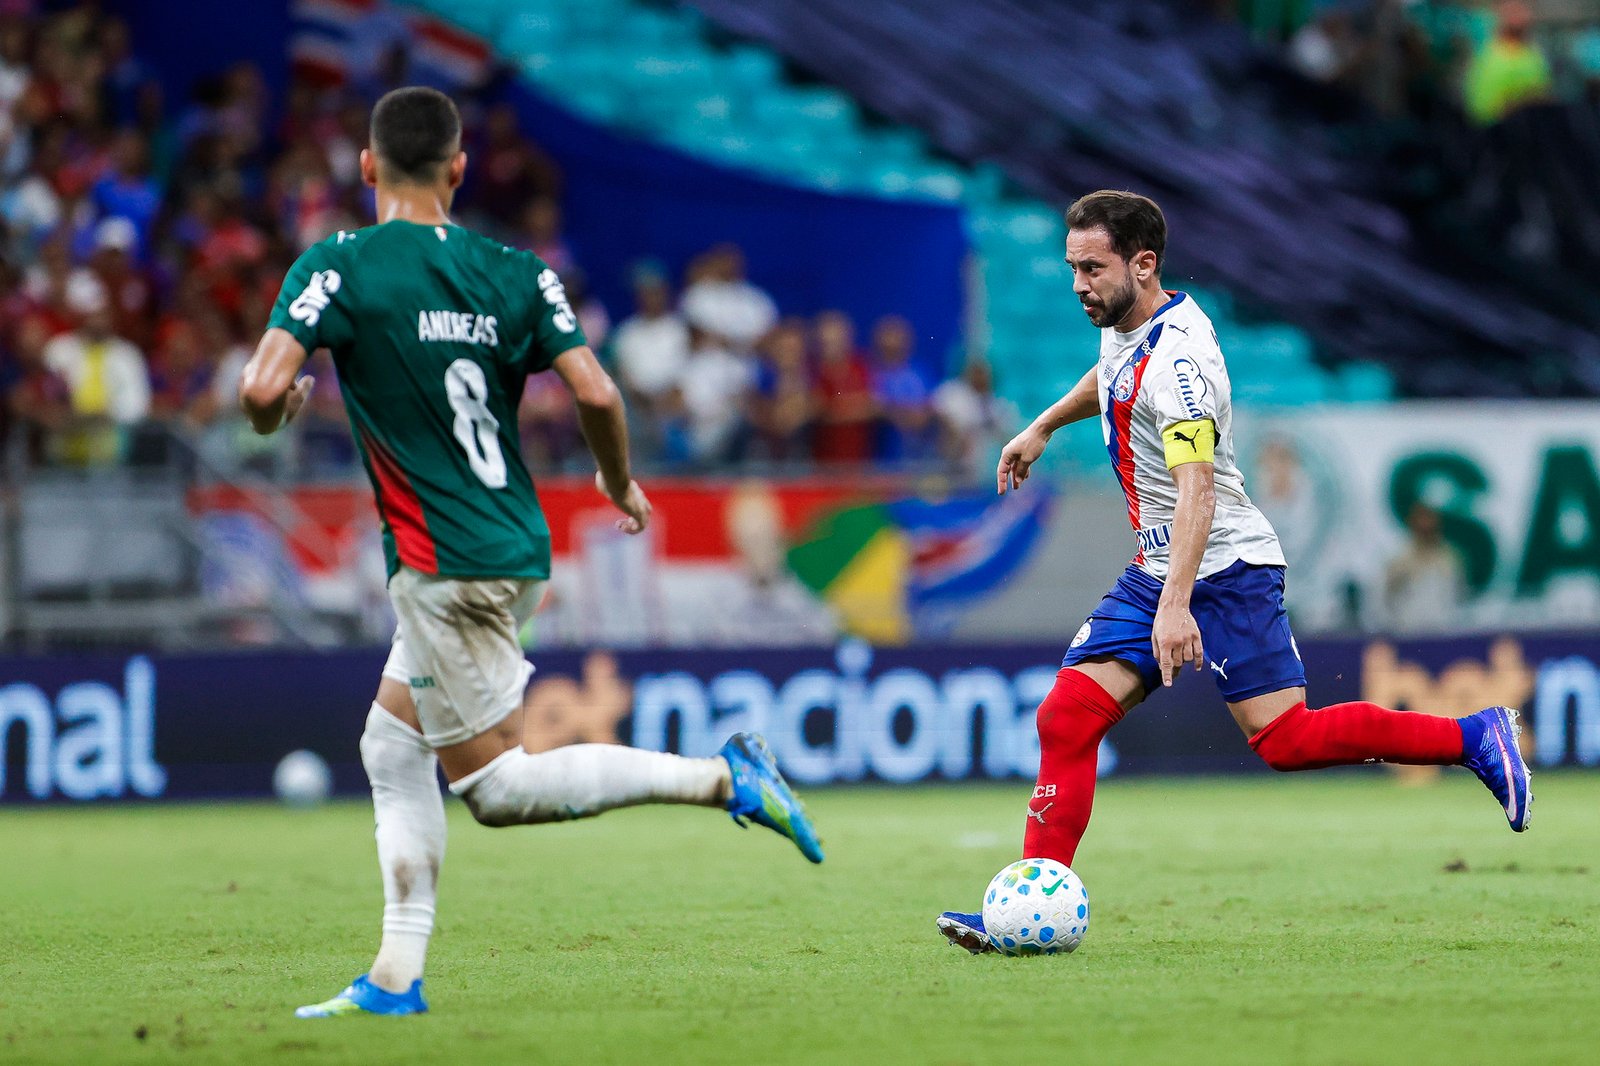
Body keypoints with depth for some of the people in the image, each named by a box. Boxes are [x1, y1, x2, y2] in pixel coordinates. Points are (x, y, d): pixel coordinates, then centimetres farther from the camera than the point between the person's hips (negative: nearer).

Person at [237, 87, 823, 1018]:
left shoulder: (338, 268, -10)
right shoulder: (515, 271, 3)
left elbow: (263, 390, -19)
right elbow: (597, 393, -4)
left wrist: (274, 411, 6)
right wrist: (620, 483, 15)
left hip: (442, 562, -7)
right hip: (515, 549, 7)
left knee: (495, 785, -2)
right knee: (393, 747, 16)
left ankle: (722, 778, -12)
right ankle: (396, 977, 11)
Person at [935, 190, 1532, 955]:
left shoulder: (1178, 359, -23)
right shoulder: (1126, 325, 5)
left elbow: (1196, 490, -33)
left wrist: (1176, 604, -42)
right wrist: (1043, 427, 38)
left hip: (1226, 569, -9)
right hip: (1157, 570, 9)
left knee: (1286, 740, -13)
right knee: (1067, 717, -5)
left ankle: (1474, 739, 3)